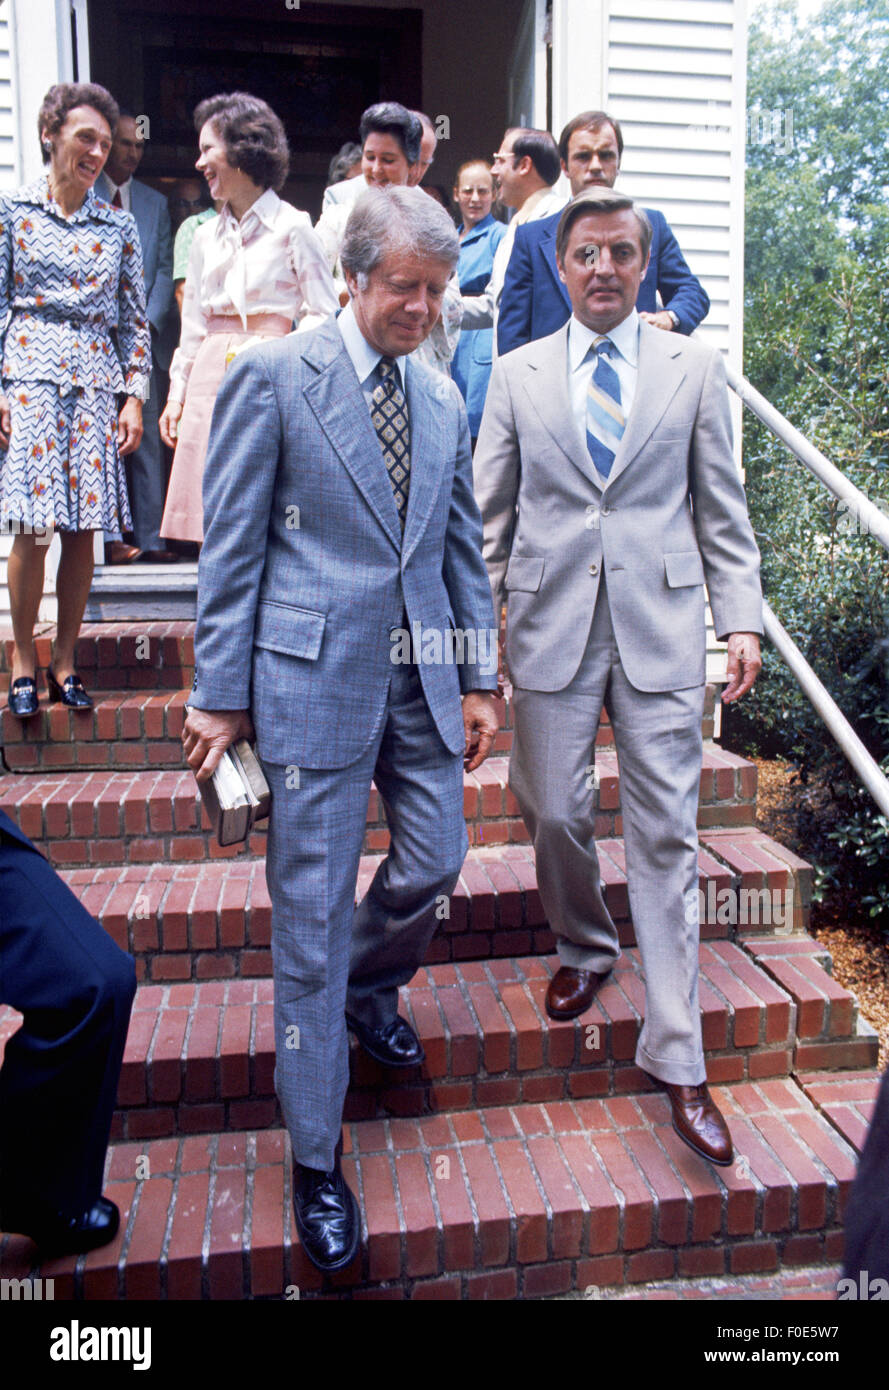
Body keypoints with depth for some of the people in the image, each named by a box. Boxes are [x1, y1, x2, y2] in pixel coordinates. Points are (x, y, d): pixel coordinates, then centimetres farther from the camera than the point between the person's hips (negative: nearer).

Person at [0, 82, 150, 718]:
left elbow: (134, 318, 12)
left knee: (84, 528, 1)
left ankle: (65, 658, 13)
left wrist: (135, 396, 3)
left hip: (96, 384, 3)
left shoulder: (119, 225, 12)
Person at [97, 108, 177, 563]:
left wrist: (147, 323, -4)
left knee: (146, 436, 1)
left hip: (144, 336, 3)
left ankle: (150, 537, 3)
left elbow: (164, 270, 11)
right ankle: (112, 535, -3)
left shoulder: (155, 203, 18)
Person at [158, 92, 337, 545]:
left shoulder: (292, 228, 0)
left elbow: (323, 314, -1)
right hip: (212, 377, 5)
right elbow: (193, 325, 19)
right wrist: (177, 393, 16)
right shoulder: (206, 237, 16)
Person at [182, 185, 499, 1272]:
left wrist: (479, 679, 13)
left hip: (422, 680, 6)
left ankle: (368, 993, 45)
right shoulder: (272, 378, -3)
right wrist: (220, 693, -7)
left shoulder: (442, 399, 14)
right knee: (311, 916, 2)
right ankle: (316, 1161, 19)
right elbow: (231, 550, -5)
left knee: (435, 863, 10)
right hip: (316, 678, -5)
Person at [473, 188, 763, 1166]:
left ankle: (676, 1060, 11)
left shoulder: (694, 368, 9)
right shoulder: (517, 375, 10)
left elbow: (722, 509, 8)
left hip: (660, 623, -1)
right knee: (553, 812, 7)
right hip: (549, 625, 1)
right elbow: (489, 515, 9)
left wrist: (741, 618, -1)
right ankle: (585, 950, 38)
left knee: (665, 835, 0)